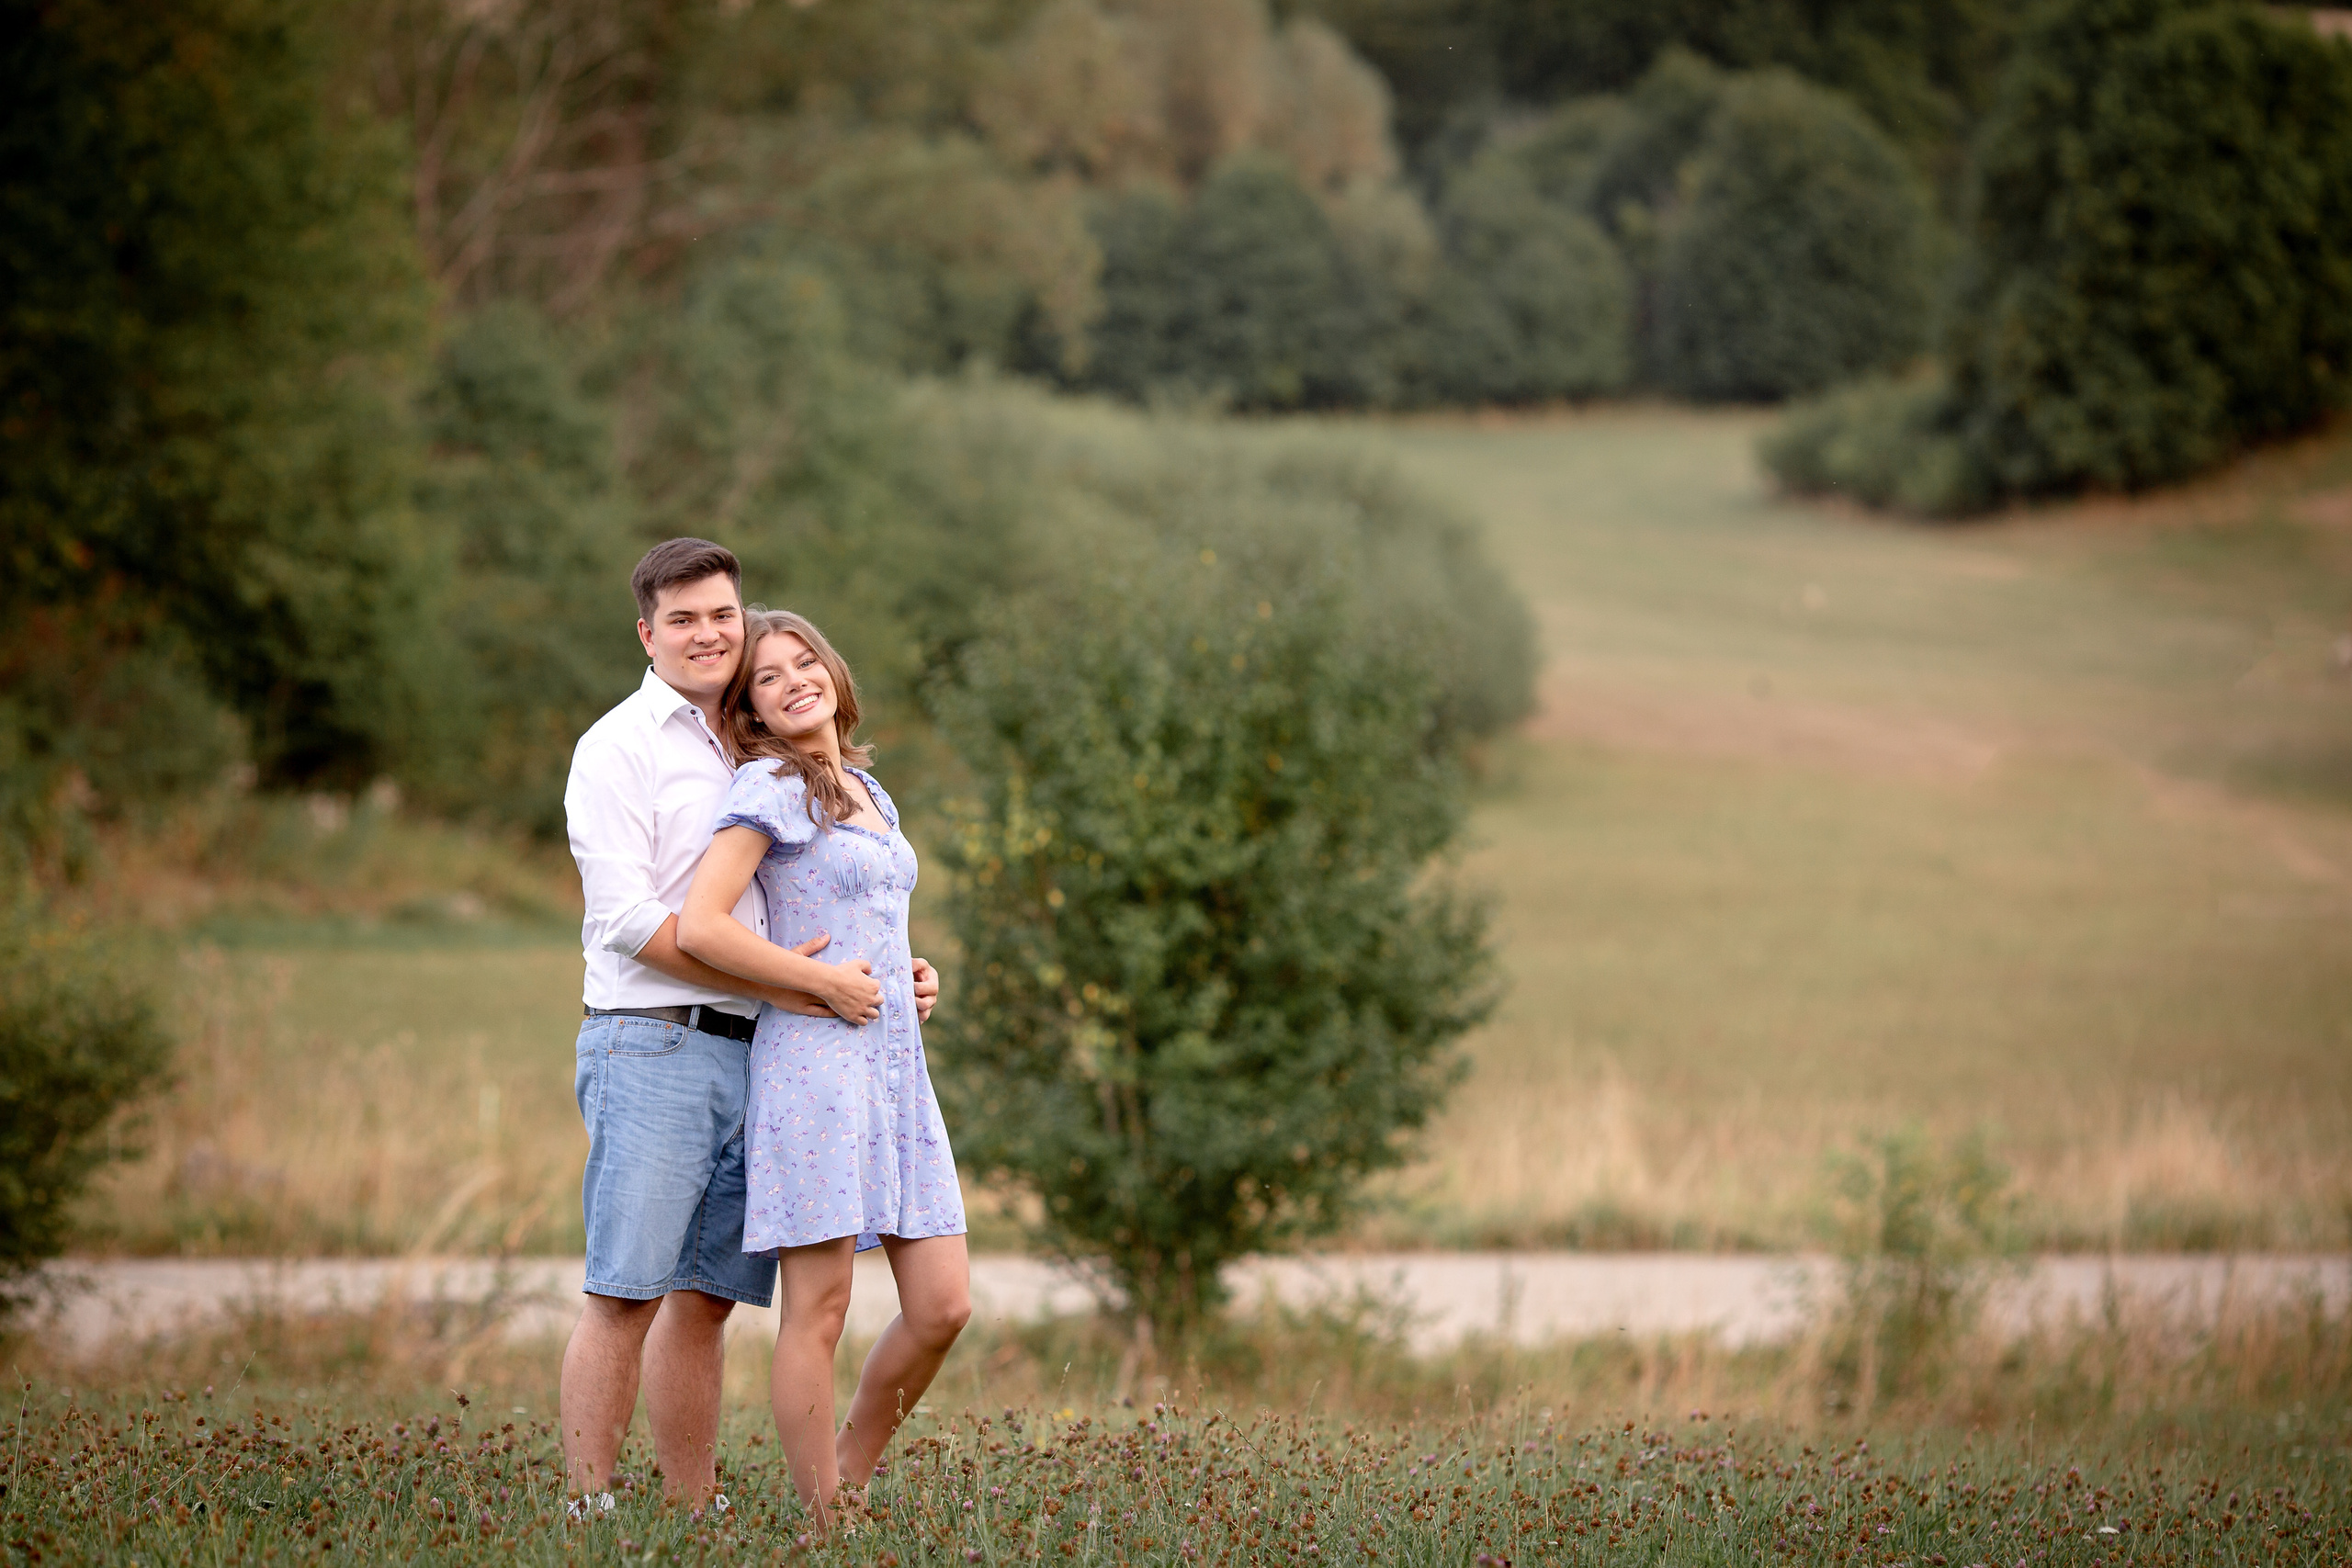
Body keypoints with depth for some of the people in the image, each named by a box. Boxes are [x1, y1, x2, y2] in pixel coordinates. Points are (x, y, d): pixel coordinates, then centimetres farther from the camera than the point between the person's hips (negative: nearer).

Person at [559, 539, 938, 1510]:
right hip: (650, 1046, -7)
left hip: (751, 1056, 7)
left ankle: (691, 1515, 10)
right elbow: (628, 920, -12)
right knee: (625, 1298, -10)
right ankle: (587, 1513, -10)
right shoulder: (619, 748, -2)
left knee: (707, 1297, 7)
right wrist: (769, 982, -17)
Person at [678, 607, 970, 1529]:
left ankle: (852, 1472, 21)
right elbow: (699, 927, -16)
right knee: (819, 1312, -6)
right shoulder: (769, 787, -5)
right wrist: (827, 983, -13)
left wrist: (911, 982, 15)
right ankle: (824, 1528, -2)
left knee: (943, 1307, 2)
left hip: (895, 1065, 8)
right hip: (813, 1063, -8)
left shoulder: (866, 791, 19)